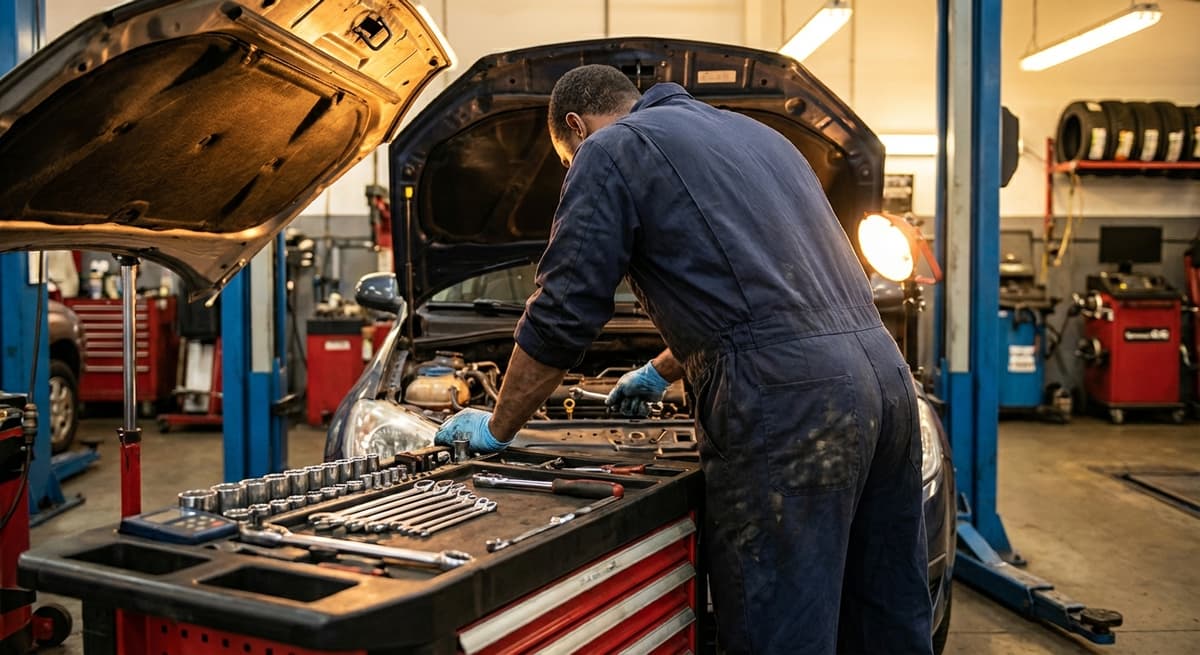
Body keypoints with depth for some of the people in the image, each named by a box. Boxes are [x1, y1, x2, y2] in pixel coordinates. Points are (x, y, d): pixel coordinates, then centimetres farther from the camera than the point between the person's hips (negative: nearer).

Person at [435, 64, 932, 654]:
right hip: (882, 370, 9)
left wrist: (498, 428, 15)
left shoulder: (611, 149, 5)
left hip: (787, 401, -9)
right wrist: (663, 371, 48)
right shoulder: (752, 132, 29)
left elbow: (561, 316, 1)